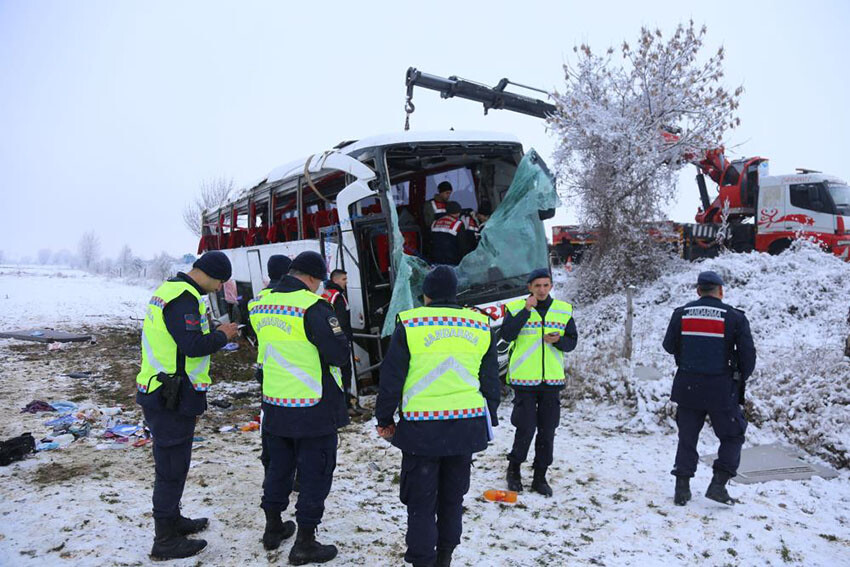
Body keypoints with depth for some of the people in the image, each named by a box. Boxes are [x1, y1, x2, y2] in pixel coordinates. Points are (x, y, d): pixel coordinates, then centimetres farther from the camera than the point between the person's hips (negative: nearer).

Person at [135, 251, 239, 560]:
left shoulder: (169, 289, 13)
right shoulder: (184, 298, -20)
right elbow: (193, 346, -27)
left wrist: (214, 332, 8)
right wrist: (222, 335, -12)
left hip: (160, 393, 11)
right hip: (172, 398, -11)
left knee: (172, 463, 23)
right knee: (172, 467, 1)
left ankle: (172, 520, 38)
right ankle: (165, 541, 12)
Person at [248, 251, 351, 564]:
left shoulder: (261, 306, 3)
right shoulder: (313, 307, -20)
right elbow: (340, 354, -19)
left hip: (274, 405, 7)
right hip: (315, 410, -7)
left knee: (278, 467, 22)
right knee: (315, 475, 7)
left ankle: (273, 528, 36)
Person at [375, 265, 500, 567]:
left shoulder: (409, 324, -5)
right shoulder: (481, 326, 6)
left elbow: (391, 378, -4)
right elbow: (490, 381, 12)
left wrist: (385, 419, 8)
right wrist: (488, 419, 23)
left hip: (422, 428, -4)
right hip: (467, 425, 4)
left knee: (421, 500, 8)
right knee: (453, 496, 19)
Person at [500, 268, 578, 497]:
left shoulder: (564, 310, 8)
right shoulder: (516, 307, -2)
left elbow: (572, 340, 10)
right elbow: (506, 335, -17)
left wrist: (558, 340, -11)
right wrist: (526, 310, -20)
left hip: (552, 379, 3)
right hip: (524, 379, -3)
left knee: (547, 430, 8)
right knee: (525, 428, -2)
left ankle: (540, 476, 23)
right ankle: (514, 469, 22)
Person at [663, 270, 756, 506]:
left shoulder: (681, 314, 0)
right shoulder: (734, 317, -7)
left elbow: (669, 346, 8)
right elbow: (748, 354, -5)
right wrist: (741, 379, 12)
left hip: (688, 386, 3)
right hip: (722, 389, -3)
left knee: (687, 437, 13)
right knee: (732, 436, 14)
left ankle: (682, 488, 14)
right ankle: (718, 484, 6)